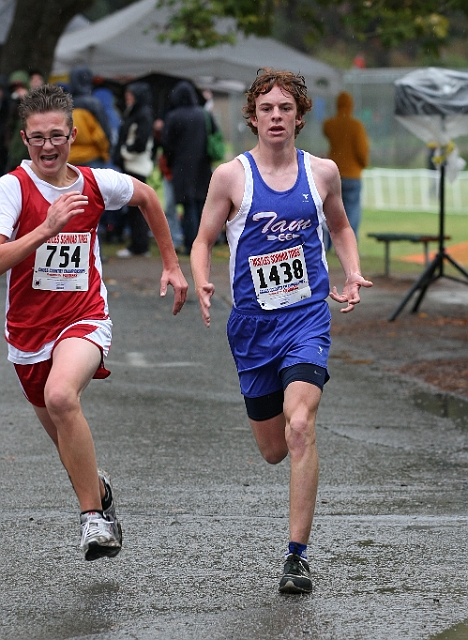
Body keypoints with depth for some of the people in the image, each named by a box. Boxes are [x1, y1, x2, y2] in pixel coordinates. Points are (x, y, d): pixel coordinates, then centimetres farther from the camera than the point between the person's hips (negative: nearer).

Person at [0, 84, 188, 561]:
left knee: (61, 396, -32)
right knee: (62, 434, 17)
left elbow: (146, 198, 19)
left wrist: (171, 265, 21)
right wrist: (47, 227, -35)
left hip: (84, 319, -2)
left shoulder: (97, 184, -4)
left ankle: (92, 514, -23)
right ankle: (97, 488, 50)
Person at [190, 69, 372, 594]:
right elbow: (203, 240, 3)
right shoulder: (231, 176, -3)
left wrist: (352, 276, 4)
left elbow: (339, 226, 21)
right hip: (253, 323, 1)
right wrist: (201, 282, -17)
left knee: (299, 428, -22)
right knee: (273, 450, 10)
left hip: (308, 316, -1)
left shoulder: (322, 172, 3)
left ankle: (298, 555, -17)